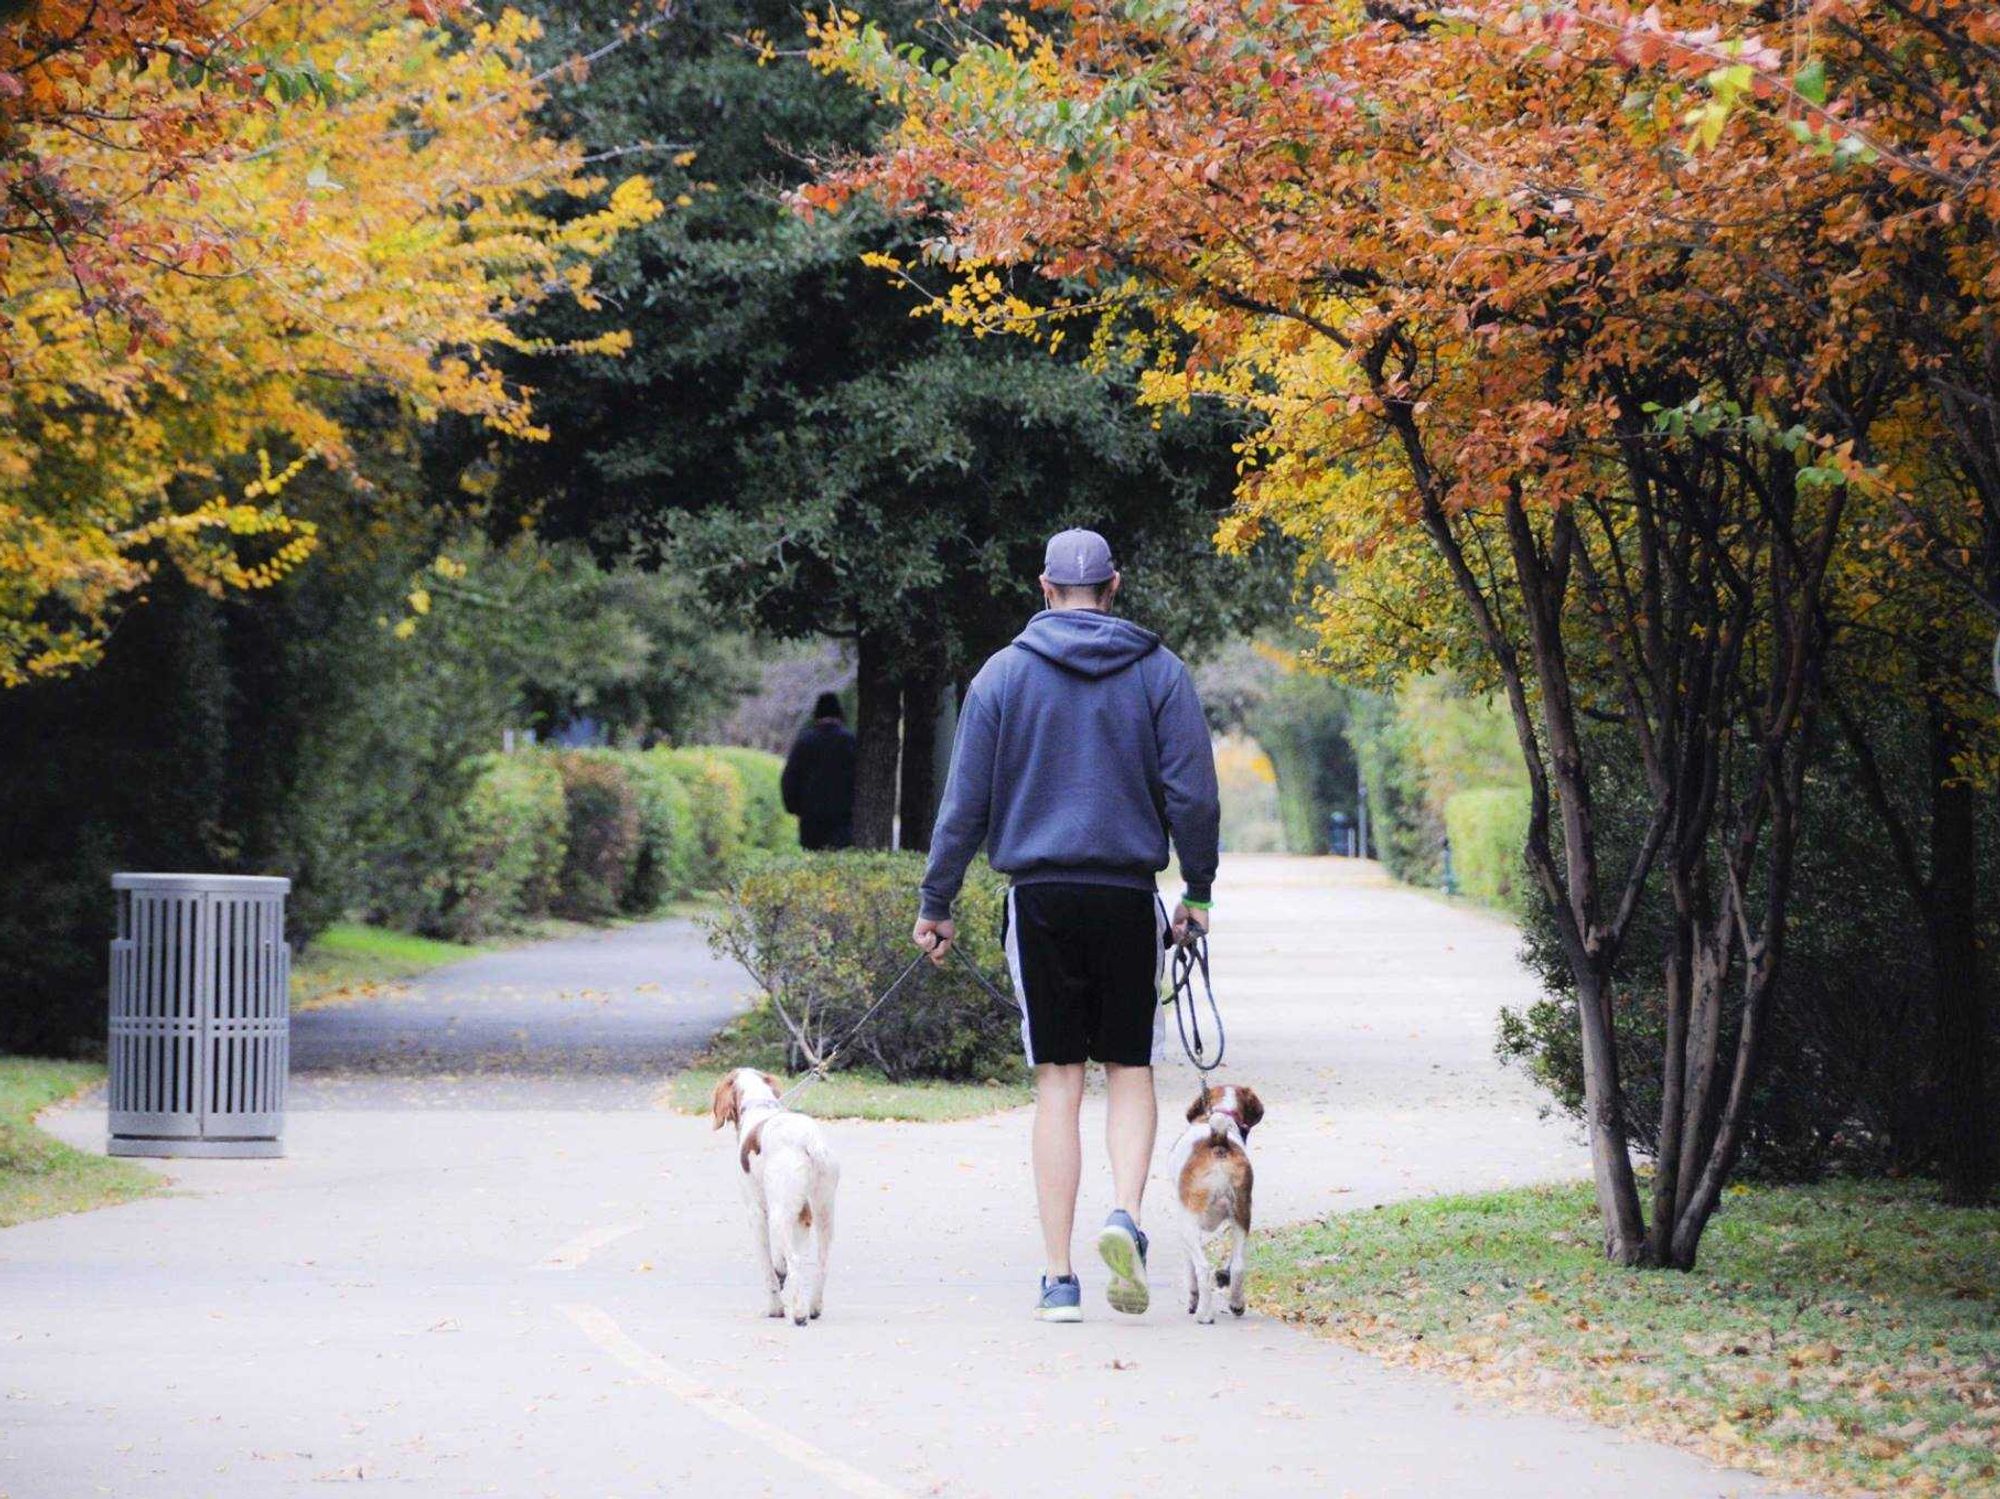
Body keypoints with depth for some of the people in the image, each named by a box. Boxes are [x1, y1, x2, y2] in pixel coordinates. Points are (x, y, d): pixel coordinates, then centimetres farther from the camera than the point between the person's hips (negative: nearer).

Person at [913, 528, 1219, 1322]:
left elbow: (965, 800, 2)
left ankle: (1059, 1277, 1)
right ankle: (1126, 1213, -15)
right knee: (1131, 1067, 11)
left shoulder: (1003, 674, 3)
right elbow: (1193, 792, 0)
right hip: (1128, 893, 0)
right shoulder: (1159, 672, 3)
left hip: (1041, 897, 0)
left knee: (1058, 1079, 3)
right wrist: (1197, 891, 11)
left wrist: (936, 903, 9)